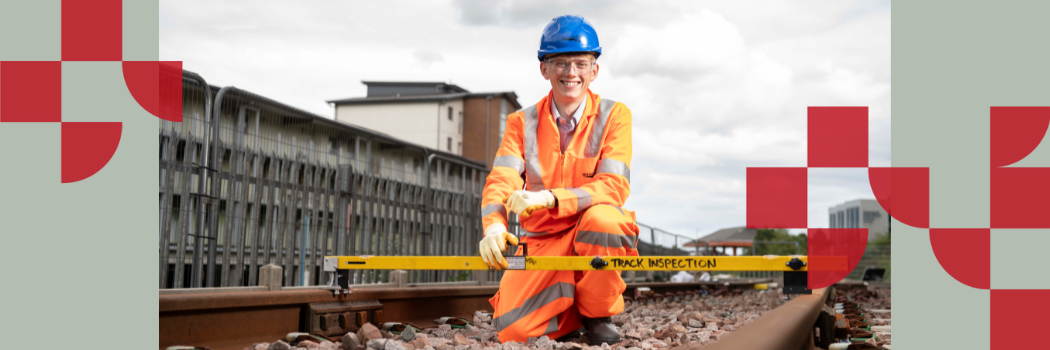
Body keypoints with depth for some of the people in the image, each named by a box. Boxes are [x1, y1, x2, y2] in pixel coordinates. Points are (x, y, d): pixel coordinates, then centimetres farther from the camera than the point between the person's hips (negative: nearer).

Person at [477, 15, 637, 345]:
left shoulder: (614, 115, -4)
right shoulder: (522, 122, 4)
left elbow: (613, 187, -16)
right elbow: (500, 181, -10)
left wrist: (549, 198, -32)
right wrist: (494, 225, -33)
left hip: (594, 239, -2)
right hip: (542, 240, 2)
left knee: (601, 217, -37)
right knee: (512, 330, -19)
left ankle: (598, 315, -11)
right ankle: (569, 309, 16)